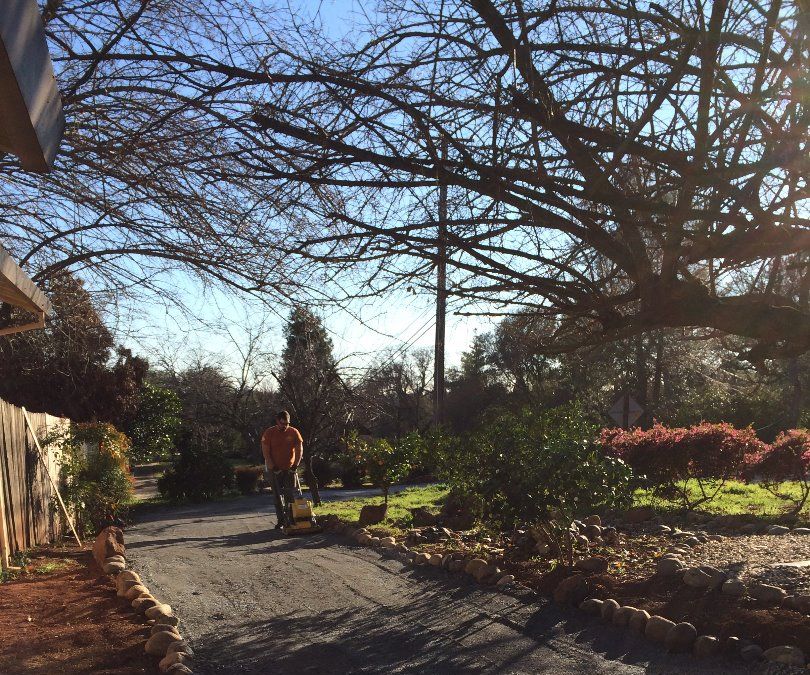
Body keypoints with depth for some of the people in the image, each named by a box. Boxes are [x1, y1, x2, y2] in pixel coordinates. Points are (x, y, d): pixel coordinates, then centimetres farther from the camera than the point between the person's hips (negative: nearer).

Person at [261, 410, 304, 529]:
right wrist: (273, 467, -13)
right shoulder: (269, 433, -7)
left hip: (289, 469, 1)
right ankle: (280, 520, 6)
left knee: (291, 495, -1)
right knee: (277, 496, 2)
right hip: (274, 469, -1)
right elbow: (265, 452, -8)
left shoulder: (294, 432, -3)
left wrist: (296, 465, -12)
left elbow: (299, 449, -2)